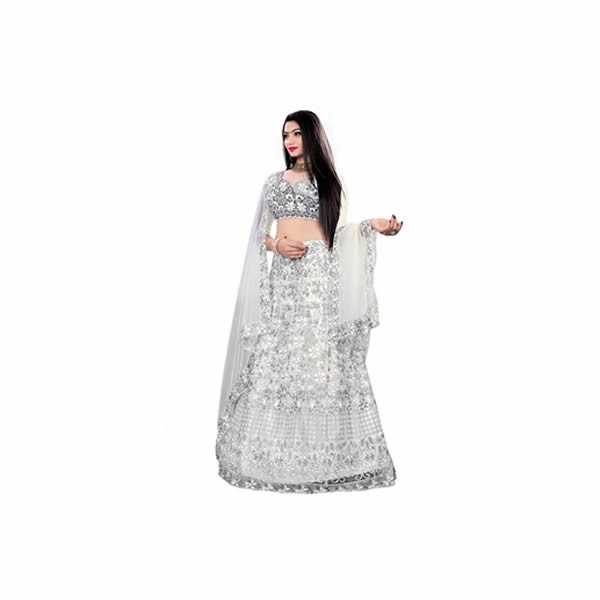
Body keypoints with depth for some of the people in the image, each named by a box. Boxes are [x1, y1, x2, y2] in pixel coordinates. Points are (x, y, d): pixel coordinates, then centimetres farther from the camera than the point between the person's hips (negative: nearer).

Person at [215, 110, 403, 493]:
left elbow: (340, 231, 5)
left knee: (321, 354, -6)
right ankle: (277, 452, 7)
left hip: (320, 273, -2)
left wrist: (375, 226, -10)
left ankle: (326, 450, 1)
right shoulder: (274, 181, 16)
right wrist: (276, 245, -6)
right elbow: (260, 233, 15)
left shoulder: (329, 180, 11)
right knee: (276, 355, -2)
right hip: (283, 274, 2)